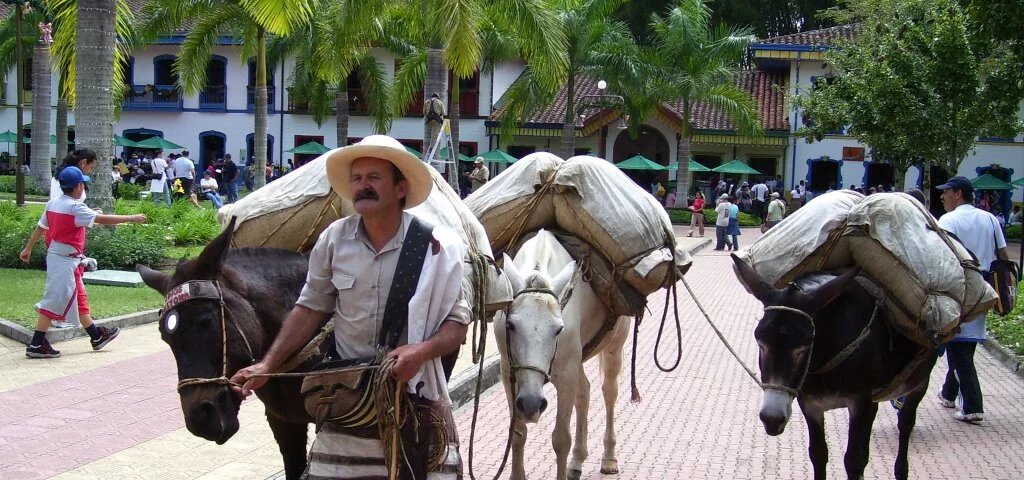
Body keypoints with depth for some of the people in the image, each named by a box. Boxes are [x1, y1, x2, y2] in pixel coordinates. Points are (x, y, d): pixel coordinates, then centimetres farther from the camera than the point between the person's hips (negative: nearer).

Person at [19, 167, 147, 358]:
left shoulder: (53, 204, 7)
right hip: (66, 261, -10)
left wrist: (28, 249, 23)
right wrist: (131, 218, -17)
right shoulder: (75, 207, -19)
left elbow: (40, 227, 14)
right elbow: (103, 219, -22)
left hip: (56, 257, 10)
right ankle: (36, 345, -3)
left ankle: (96, 335, 32)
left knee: (79, 299, 19)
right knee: (55, 301, -5)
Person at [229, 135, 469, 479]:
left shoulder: (438, 246, -10)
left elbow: (458, 322, -5)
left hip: (416, 395, -2)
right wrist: (266, 366, -1)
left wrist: (423, 350, -25)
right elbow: (311, 309, 7)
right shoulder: (334, 239, -3)